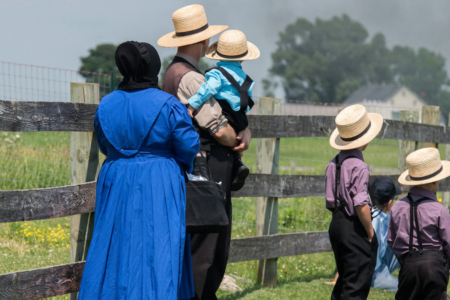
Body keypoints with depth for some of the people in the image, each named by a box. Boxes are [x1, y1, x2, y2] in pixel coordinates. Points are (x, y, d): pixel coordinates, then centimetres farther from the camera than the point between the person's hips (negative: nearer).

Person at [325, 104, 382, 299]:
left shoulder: (333, 164, 7)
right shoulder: (359, 167, -18)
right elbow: (361, 205, -21)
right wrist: (371, 232, -12)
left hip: (337, 224, 8)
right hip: (355, 229, -8)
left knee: (343, 281, 19)